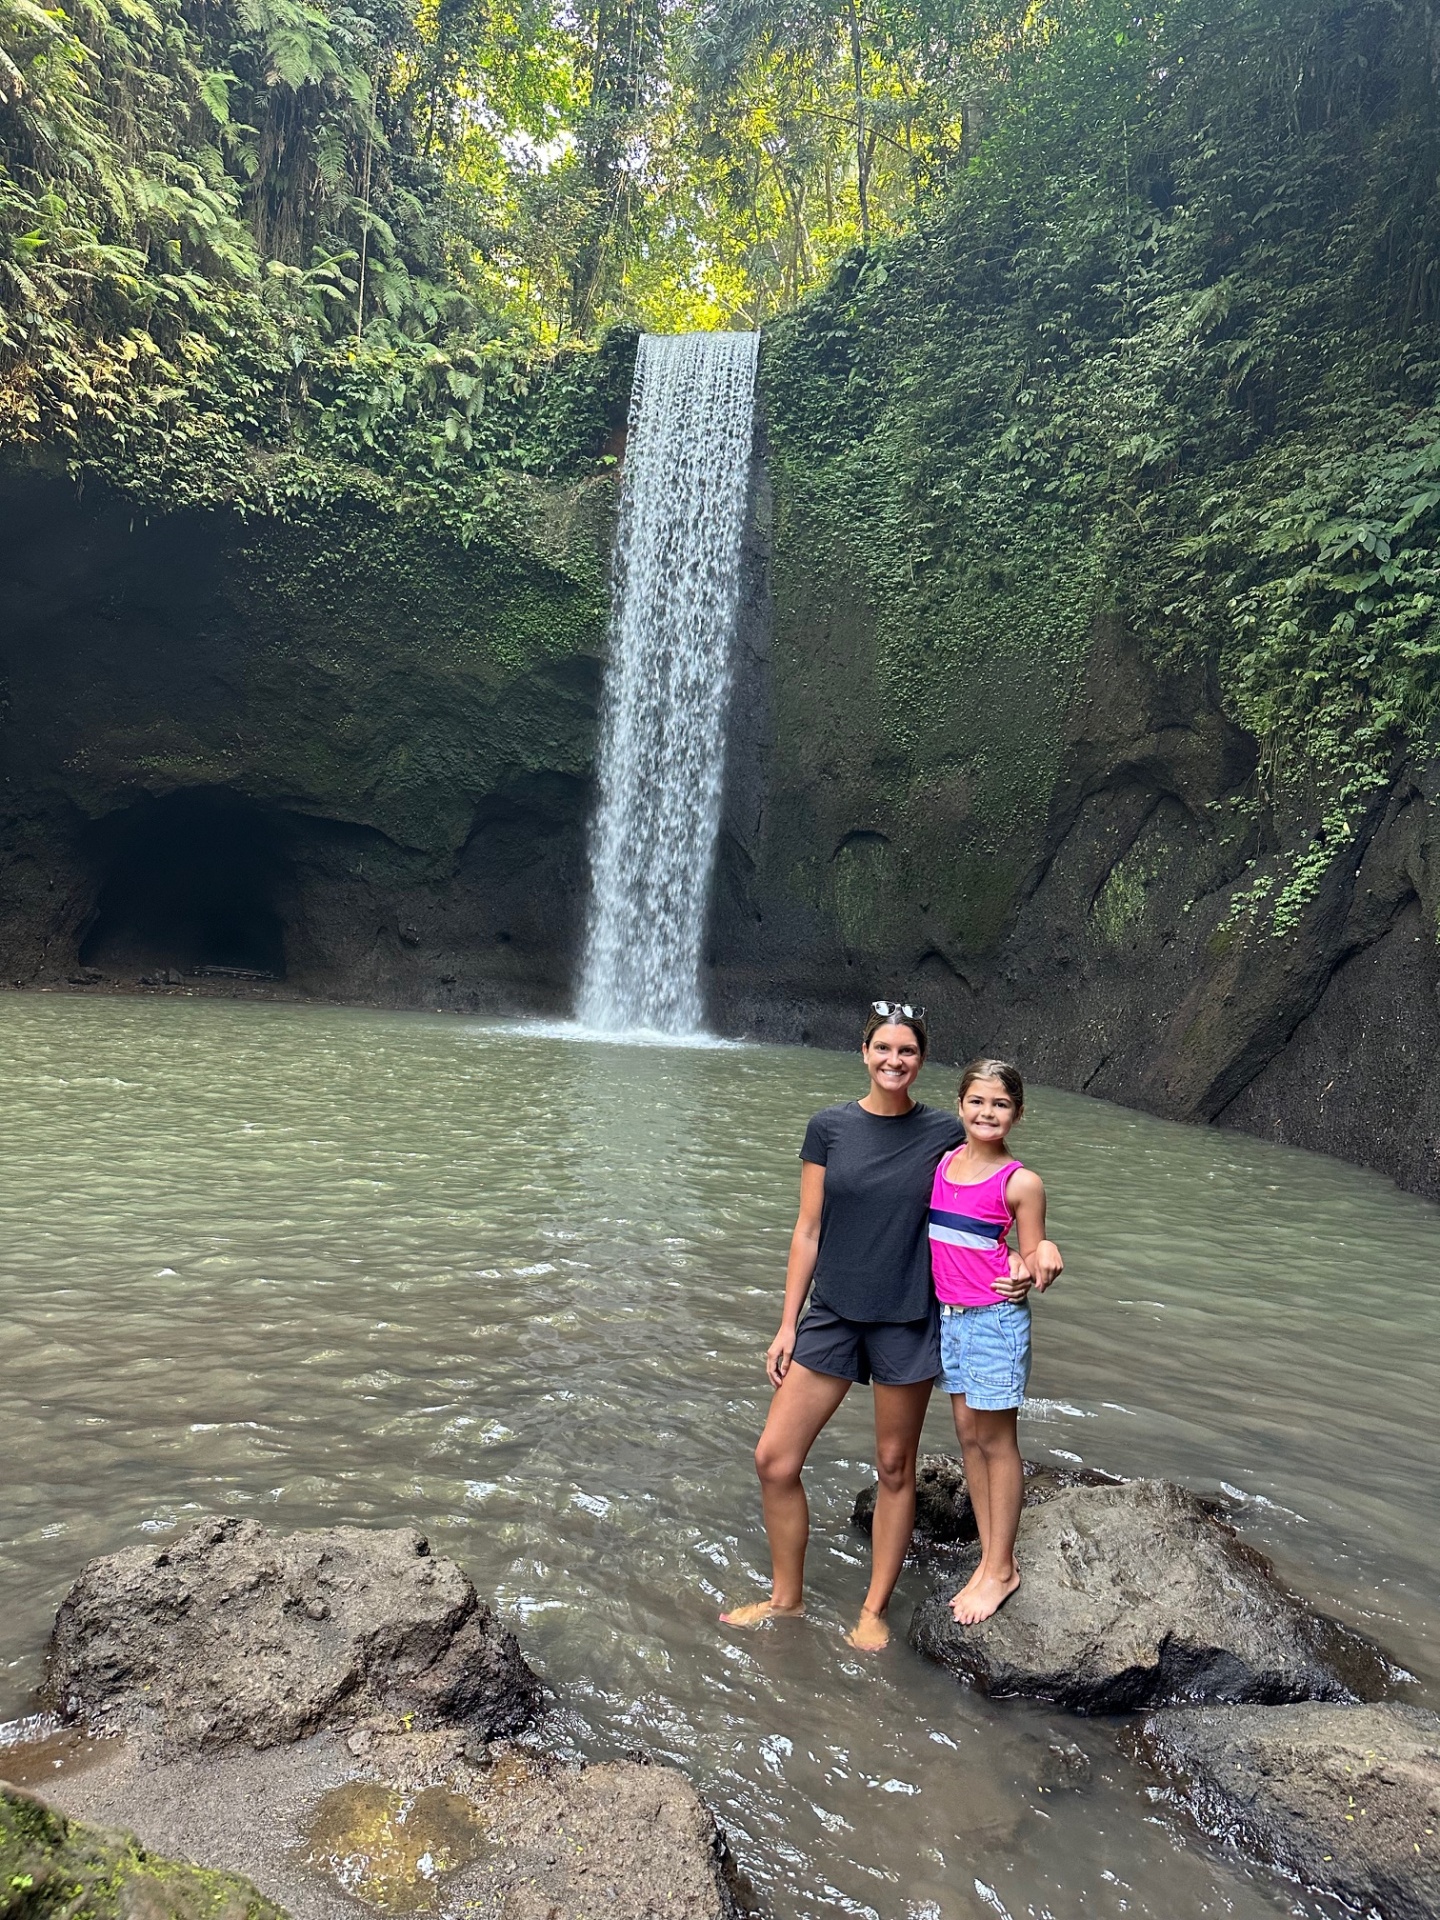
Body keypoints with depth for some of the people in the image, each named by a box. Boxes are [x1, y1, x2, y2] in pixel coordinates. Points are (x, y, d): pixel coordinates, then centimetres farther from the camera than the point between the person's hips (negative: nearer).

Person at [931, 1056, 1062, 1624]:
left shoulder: (1021, 1183, -11)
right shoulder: (941, 1163, 3)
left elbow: (1031, 1259, -4)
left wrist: (1039, 1263, -24)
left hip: (996, 1319, -6)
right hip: (948, 1315, 6)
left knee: (996, 1441, 5)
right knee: (968, 1434, 13)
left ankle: (1002, 1568, 19)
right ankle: (988, 1557, 27)